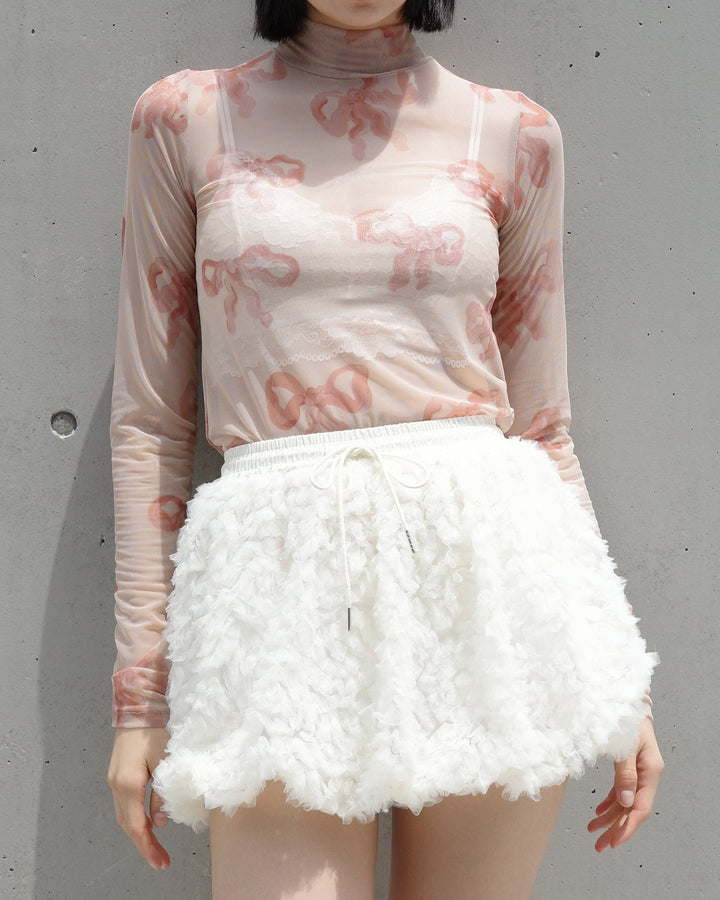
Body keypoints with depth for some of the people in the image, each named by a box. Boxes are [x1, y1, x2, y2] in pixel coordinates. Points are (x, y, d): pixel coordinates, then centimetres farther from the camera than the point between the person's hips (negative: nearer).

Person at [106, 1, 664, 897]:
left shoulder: (513, 132, 10)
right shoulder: (184, 118, 8)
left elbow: (539, 422, 13)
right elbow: (149, 421, 7)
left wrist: (617, 680, 10)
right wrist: (142, 689, 3)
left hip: (485, 559, 2)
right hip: (285, 581, -1)